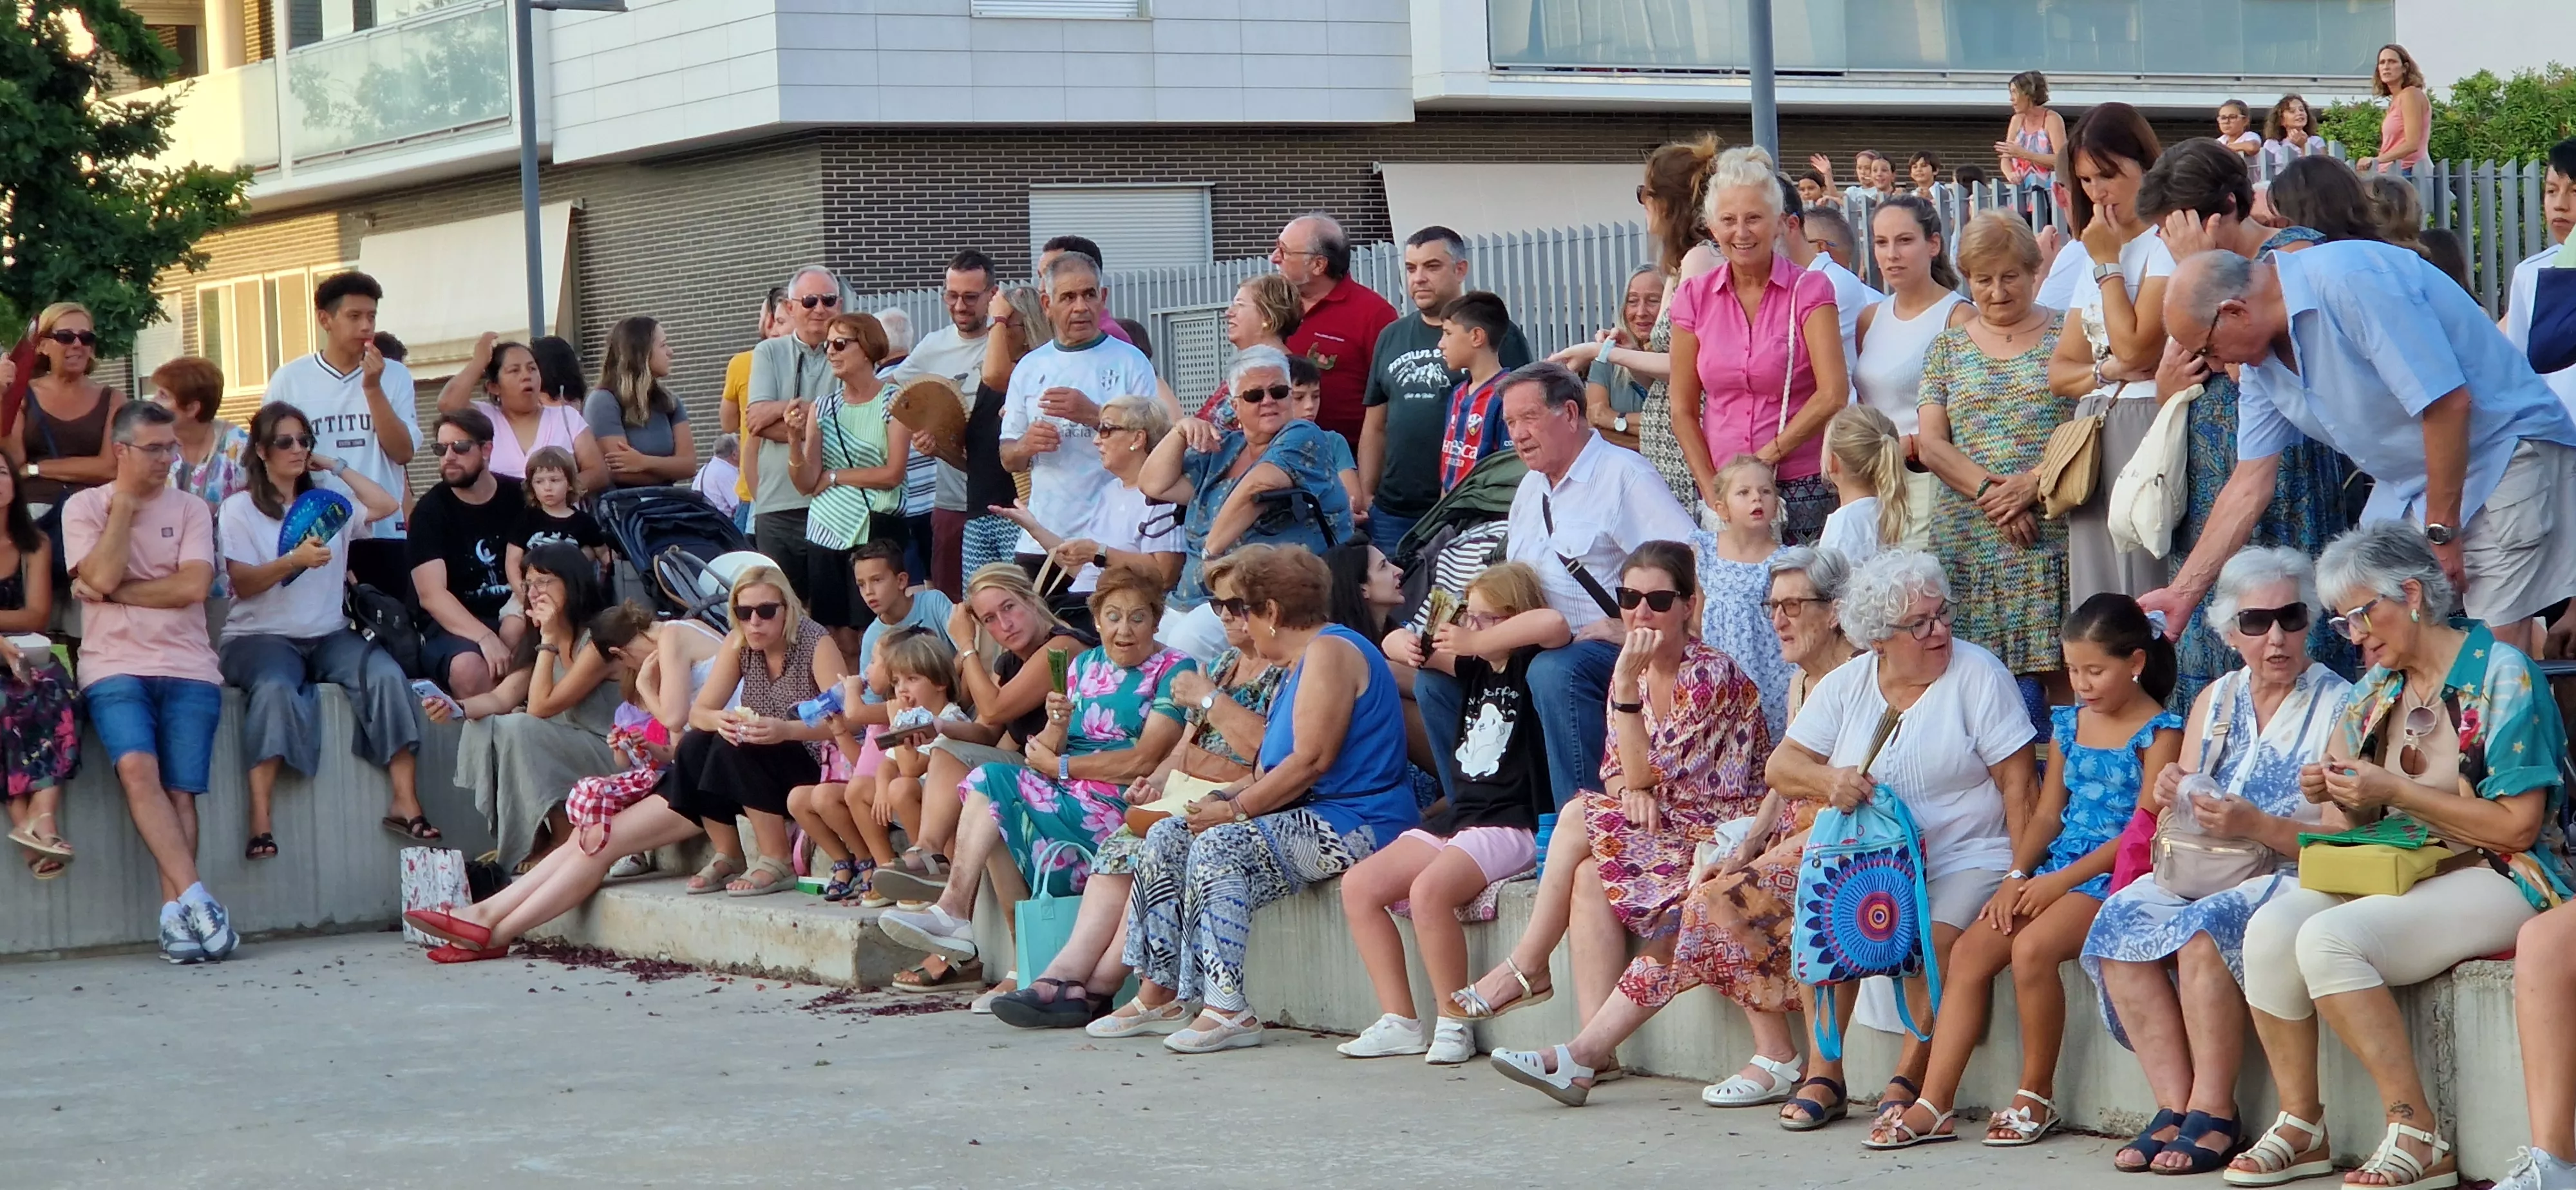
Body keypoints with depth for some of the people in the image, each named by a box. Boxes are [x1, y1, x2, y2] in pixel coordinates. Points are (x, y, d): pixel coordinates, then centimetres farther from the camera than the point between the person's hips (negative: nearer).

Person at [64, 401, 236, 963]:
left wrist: (114, 592, -4)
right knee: (138, 767, -26)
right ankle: (195, 899, -31)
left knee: (180, 791, -12)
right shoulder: (84, 507, 9)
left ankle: (175, 916, -13)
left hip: (187, 668, 2)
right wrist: (124, 503, -2)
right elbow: (103, 576, -8)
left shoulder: (190, 509, 12)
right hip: (114, 666, -2)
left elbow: (193, 586, -3)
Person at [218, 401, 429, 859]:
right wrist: (295, 560, -23)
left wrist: (335, 467, 11)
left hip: (329, 634, 4)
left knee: (387, 675, -26)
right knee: (274, 689, -38)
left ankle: (406, 803, -27)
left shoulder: (328, 495, 18)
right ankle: (260, 822, -42)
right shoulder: (239, 509, 4)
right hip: (262, 635, -4)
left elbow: (385, 505, 8)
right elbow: (243, 583, -6)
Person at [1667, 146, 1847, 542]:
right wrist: (1712, 492, -3)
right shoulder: (1695, 298, 7)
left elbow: (1832, 396, -11)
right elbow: (1683, 411, 7)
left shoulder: (1809, 290, -2)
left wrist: (1767, 457, -10)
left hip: (1802, 492, -2)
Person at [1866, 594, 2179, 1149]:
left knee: (2032, 946, -31)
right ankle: (1933, 1105, -16)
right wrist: (2017, 876, -3)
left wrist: (2060, 882, -17)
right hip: (2056, 871, 7)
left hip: (2116, 875, -7)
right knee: (1969, 950, -12)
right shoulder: (2068, 724, 16)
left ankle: (2036, 1097, -15)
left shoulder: (2160, 732, -5)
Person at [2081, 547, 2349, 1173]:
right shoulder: (2216, 700, 15)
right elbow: (2182, 825, 16)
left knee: (2203, 928, -33)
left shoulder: (2337, 706, -4)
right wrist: (2170, 800, -7)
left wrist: (2258, 826, -25)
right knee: (2122, 921, -22)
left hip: (2295, 881, -6)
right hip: (2207, 878, 6)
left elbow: (2348, 838, -12)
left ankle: (2213, 1113, -23)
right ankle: (2175, 1107, -22)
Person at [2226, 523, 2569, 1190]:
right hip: (2398, 873, 7)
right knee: (2271, 927, -20)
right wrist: (2338, 795, -2)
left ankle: (2417, 1135, -24)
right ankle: (2300, 1128, -12)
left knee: (2331, 937, -30)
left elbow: (2518, 826, -14)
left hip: (2498, 880, -7)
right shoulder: (2377, 689, 14)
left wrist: (2395, 791, -16)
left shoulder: (2501, 675, -8)